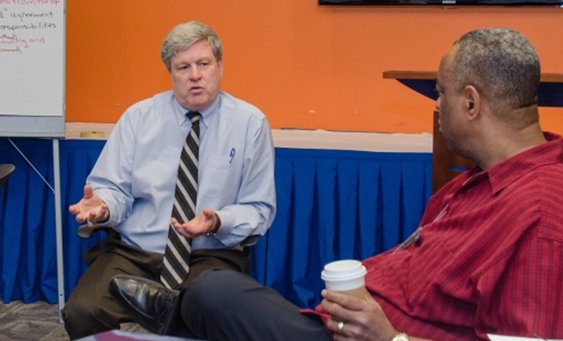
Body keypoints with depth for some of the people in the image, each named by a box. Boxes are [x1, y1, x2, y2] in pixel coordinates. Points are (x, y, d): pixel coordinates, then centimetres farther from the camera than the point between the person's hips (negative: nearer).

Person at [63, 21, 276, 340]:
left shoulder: (251, 122, 3)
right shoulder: (138, 117, 8)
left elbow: (259, 210, 4)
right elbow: (115, 190, 6)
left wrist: (217, 223, -17)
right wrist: (102, 206, -19)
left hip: (209, 255, -2)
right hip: (131, 252, 2)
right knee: (84, 312, -26)